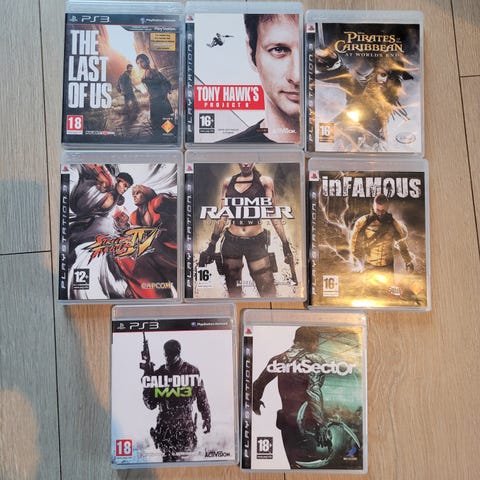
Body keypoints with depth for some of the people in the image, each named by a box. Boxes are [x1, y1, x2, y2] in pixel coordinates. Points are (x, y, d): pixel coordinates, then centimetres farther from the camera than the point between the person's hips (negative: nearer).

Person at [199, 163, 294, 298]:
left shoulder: (265, 181, 1)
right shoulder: (228, 182, 7)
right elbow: (222, 217, 10)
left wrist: (285, 244, -4)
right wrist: (211, 245, 9)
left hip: (256, 242, -2)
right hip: (231, 241, 2)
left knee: (267, 290, -6)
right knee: (233, 291, 11)